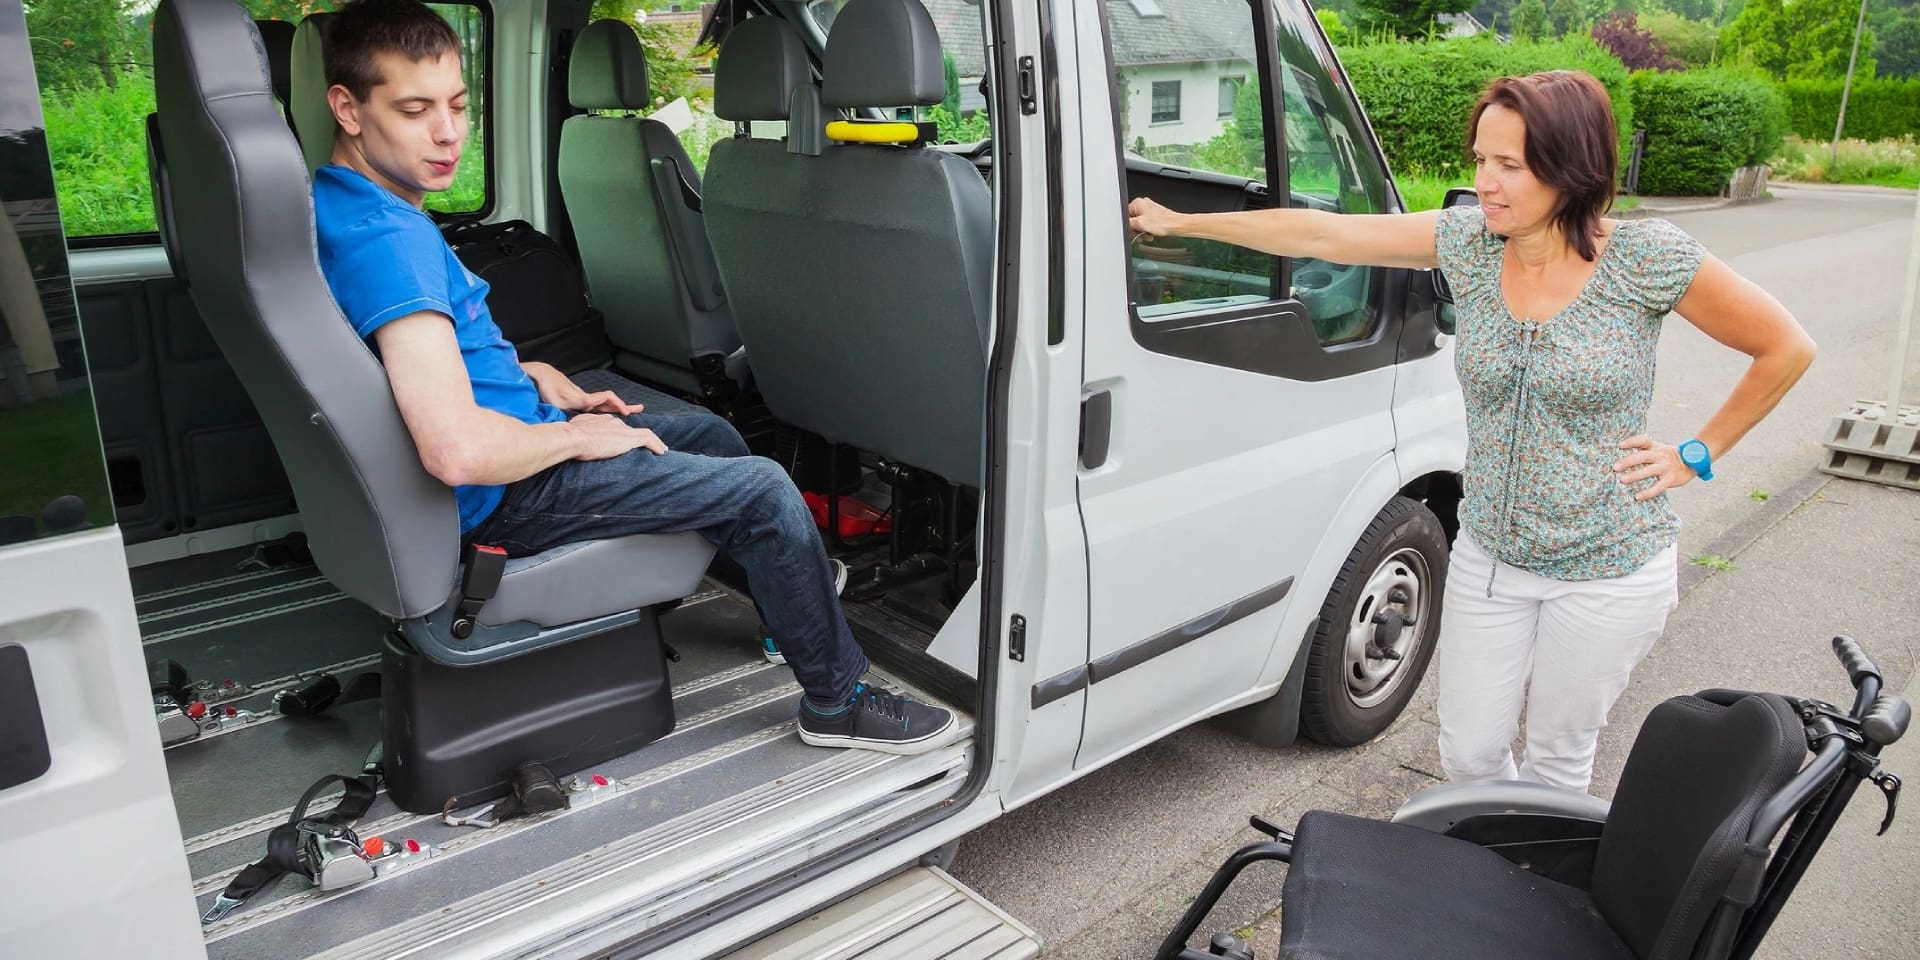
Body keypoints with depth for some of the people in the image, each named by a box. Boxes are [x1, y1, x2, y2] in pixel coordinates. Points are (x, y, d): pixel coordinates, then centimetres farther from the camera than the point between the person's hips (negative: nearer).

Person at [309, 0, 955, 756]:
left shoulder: (342, 205, 4)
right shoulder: (382, 240, -29)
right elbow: (459, 452, -37)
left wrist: (536, 378, 7)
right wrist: (578, 437, -19)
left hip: (515, 441, 10)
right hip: (501, 501, -10)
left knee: (713, 435, 22)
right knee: (763, 489, -9)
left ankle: (789, 586, 43)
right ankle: (836, 700, 8)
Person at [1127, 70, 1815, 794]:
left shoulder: (1647, 258, -16)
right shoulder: (1468, 239, -7)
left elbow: (1787, 349, -4)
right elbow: (1319, 233, -7)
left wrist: (1697, 456, -6)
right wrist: (1180, 223, -6)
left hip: (1608, 573, -3)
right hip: (1488, 556, 4)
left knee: (1557, 761, 13)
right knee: (1468, 754, 13)